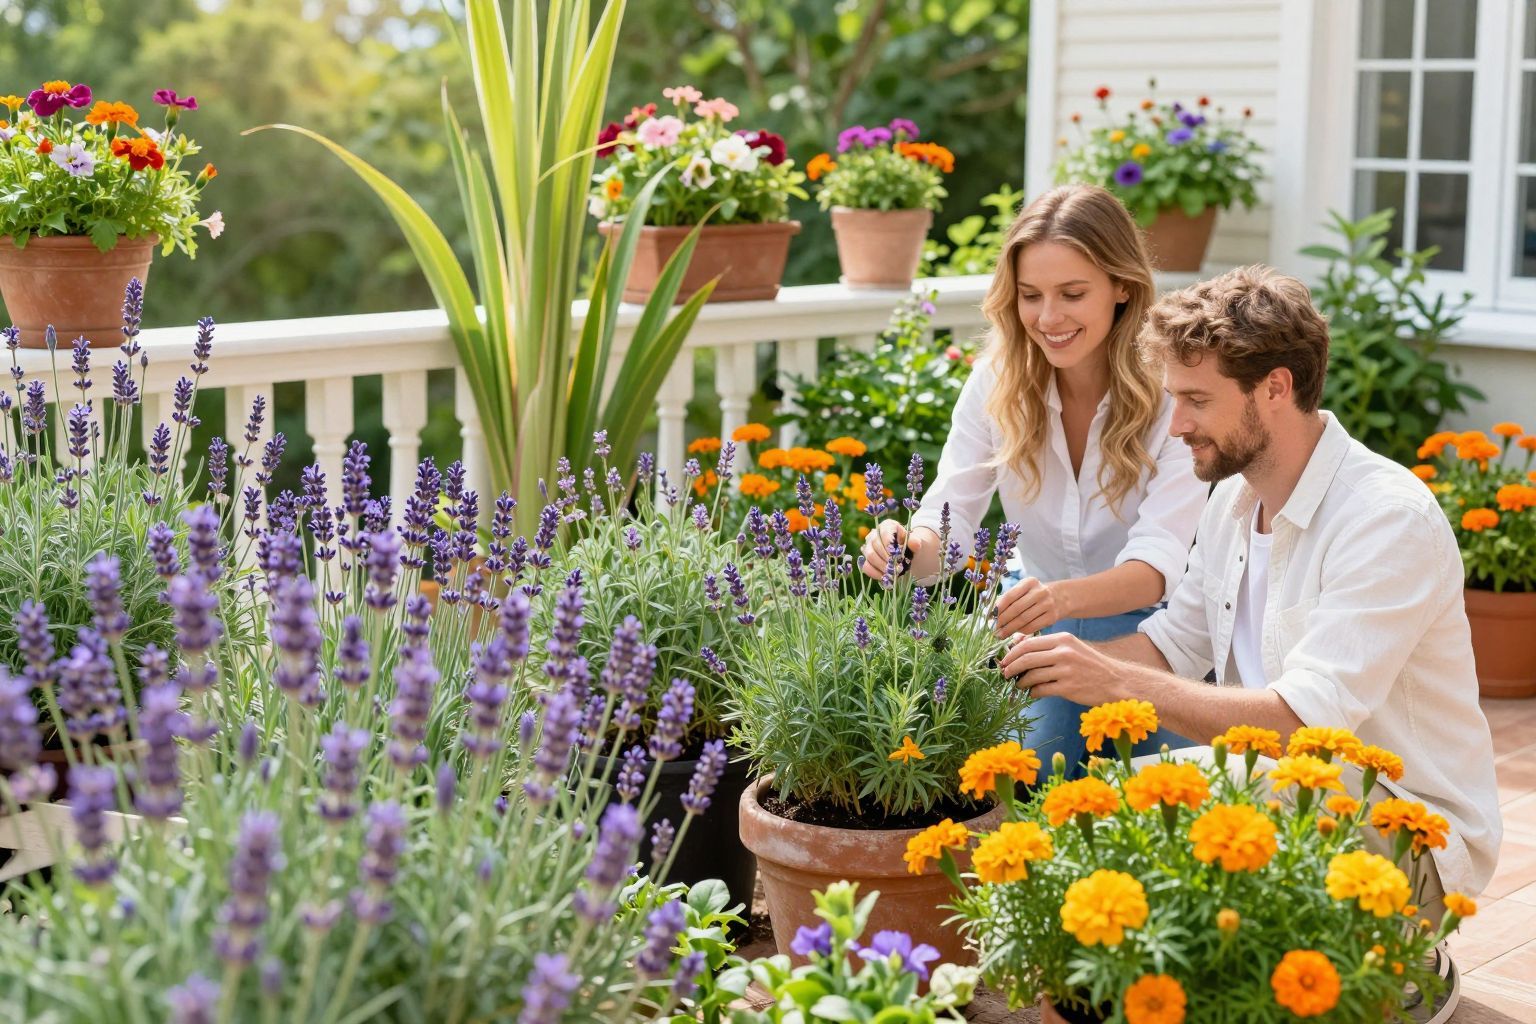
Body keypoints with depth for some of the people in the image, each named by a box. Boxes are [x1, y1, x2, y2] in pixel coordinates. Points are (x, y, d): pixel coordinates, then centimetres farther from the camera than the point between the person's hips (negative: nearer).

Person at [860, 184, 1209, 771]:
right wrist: (911, 550, -37)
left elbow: (1159, 562, -29)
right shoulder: (998, 379, -8)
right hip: (1036, 635, 2)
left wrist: (1063, 597, -50)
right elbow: (949, 518, -12)